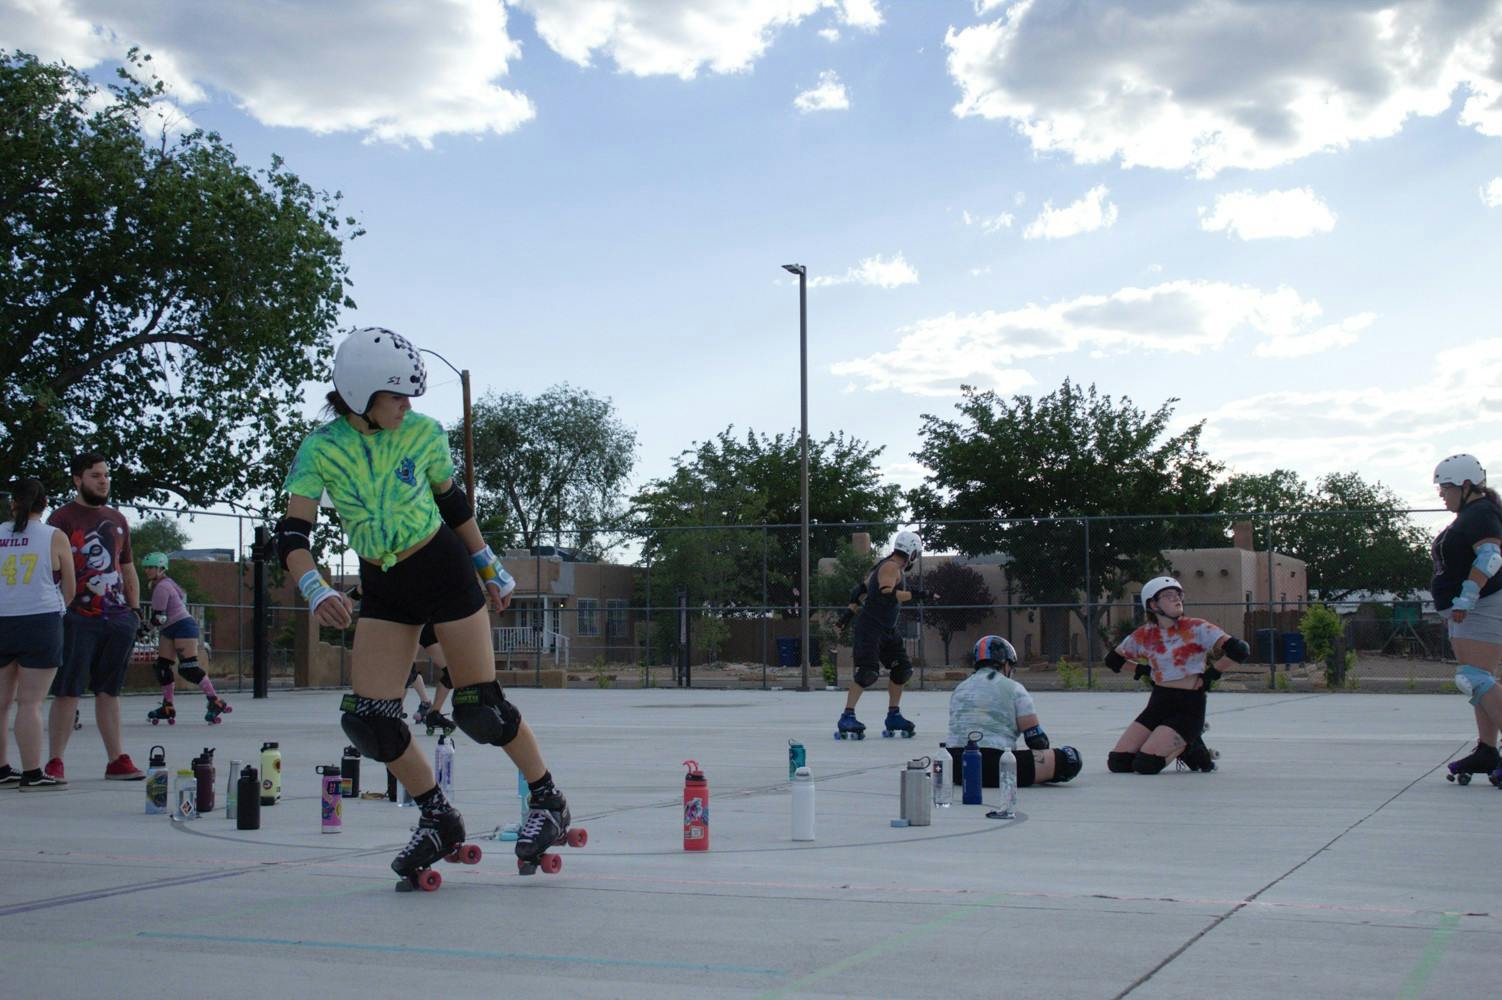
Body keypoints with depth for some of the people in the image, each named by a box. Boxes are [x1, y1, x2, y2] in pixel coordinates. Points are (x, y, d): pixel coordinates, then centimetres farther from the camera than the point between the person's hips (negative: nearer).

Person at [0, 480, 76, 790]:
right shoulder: (55, 537, -1)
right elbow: (70, 590, 5)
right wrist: (60, 610, 23)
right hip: (40, 623, -3)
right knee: (30, 703, -4)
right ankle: (32, 773, -3)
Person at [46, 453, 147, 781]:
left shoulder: (117, 520, 18)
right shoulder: (63, 518, 0)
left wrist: (135, 610, 16)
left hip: (118, 619, 5)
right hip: (77, 619, -5)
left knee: (108, 691, 10)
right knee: (67, 692, -5)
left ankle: (117, 760, 12)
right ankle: (54, 763, -1)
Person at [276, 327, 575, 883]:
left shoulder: (423, 434, -9)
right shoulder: (321, 449, -10)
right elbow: (292, 535, -17)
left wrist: (489, 568, 12)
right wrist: (316, 591, -34)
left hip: (443, 570, -2)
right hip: (382, 588, 2)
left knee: (480, 708, -6)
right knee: (368, 719, -5)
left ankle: (549, 803, 14)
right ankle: (439, 820, 14)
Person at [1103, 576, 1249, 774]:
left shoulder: (1196, 629, -7)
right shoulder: (1144, 636, 5)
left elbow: (1241, 650, -14)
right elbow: (1113, 660, 19)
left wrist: (1213, 673, -10)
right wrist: (1143, 670, 7)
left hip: (1189, 707, -5)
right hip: (1158, 704, 5)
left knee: (1146, 765, -22)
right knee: (1118, 763, -4)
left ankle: (1190, 750, 7)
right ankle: (1178, 744, 14)